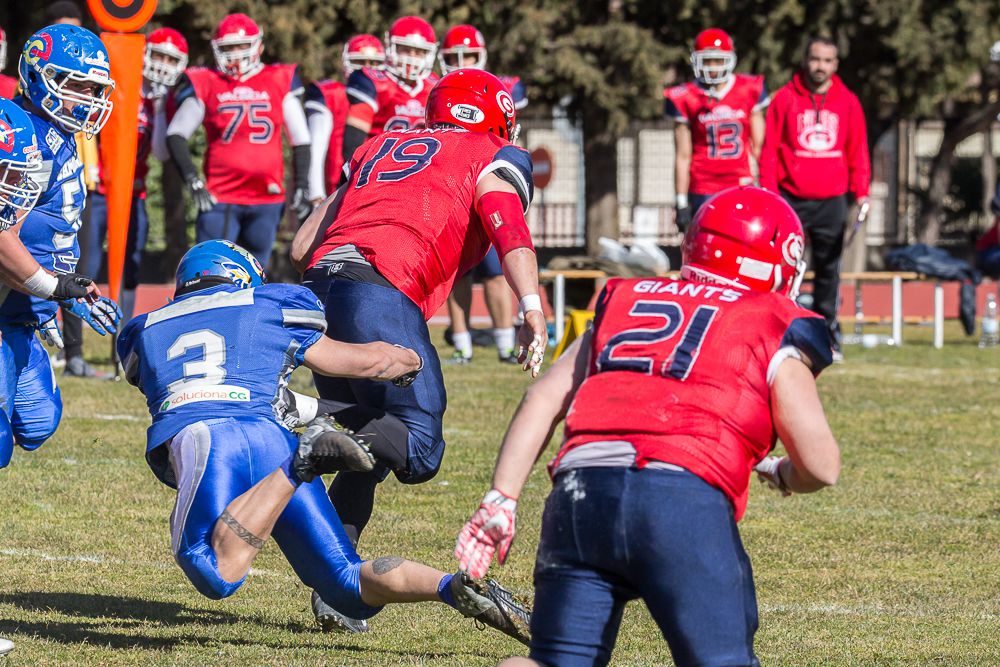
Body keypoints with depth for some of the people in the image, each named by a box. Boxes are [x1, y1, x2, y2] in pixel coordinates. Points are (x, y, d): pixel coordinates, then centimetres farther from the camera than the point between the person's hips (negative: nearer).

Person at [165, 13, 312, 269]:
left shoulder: (280, 82, 4)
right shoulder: (206, 85, 0)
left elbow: (300, 139, 11)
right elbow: (176, 134, 3)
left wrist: (302, 185, 6)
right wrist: (192, 181, -7)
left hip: (266, 198, 2)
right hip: (219, 197, -2)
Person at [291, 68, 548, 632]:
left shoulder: (380, 149, 33)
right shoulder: (492, 160, 16)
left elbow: (303, 247, 27)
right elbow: (509, 230, -7)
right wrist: (533, 310, -20)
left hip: (318, 288, 6)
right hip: (380, 294, -6)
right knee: (418, 451, -11)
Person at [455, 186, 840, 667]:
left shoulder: (624, 303, 28)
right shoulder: (775, 335, 16)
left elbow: (543, 400, 18)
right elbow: (821, 466, 10)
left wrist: (500, 500, 13)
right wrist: (784, 475, 33)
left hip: (581, 489, 4)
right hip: (686, 498, -4)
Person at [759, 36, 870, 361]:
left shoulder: (847, 102, 6)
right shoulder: (785, 99, 0)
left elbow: (857, 152, 10)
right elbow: (770, 149, 0)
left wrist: (861, 192, -2)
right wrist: (769, 194, -7)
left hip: (831, 200, 2)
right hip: (791, 198, -2)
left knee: (829, 269, 8)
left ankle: (827, 334, 14)